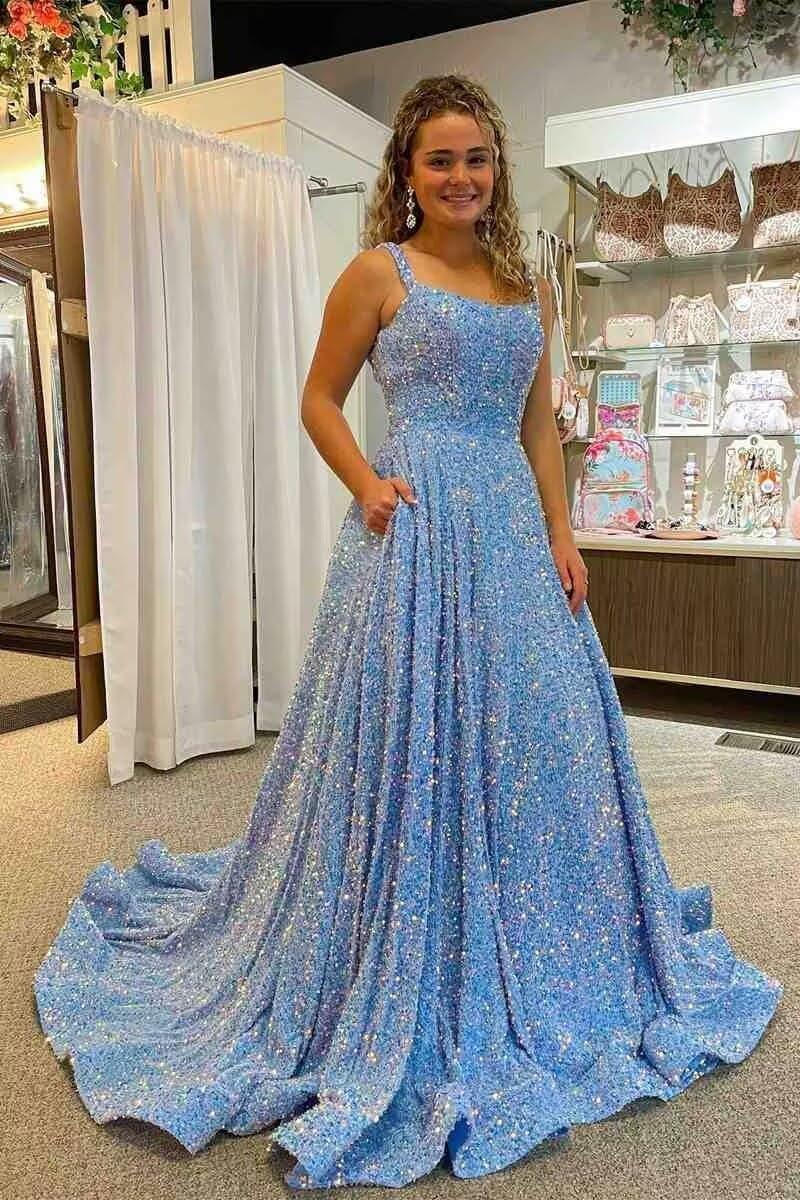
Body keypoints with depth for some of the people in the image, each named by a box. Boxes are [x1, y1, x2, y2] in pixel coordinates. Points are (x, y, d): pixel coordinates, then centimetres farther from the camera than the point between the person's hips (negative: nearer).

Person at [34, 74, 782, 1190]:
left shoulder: (529, 287, 17)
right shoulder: (377, 273, 3)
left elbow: (540, 427, 16)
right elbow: (320, 399, 5)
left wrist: (562, 533, 7)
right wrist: (367, 485, -11)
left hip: (514, 531, 6)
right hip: (415, 529, -5)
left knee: (536, 739, 9)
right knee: (411, 742, -3)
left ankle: (533, 973, 31)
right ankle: (404, 1003, 17)